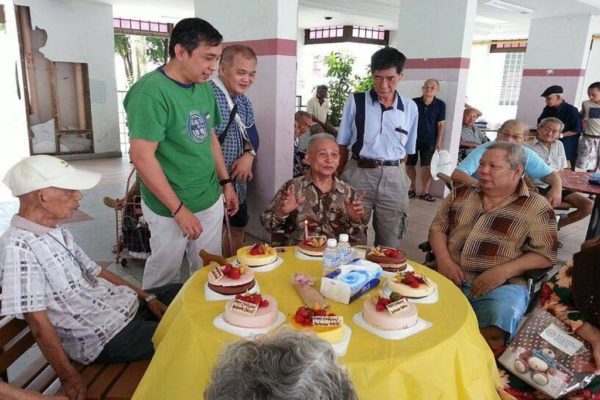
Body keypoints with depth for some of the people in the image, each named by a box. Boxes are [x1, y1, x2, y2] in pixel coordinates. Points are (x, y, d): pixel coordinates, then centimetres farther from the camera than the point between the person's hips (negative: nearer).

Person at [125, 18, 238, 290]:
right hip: (170, 209, -6)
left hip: (211, 201, 7)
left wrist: (226, 182, 12)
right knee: (164, 278, 12)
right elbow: (142, 157, -22)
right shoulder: (150, 91, -18)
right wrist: (178, 209, -19)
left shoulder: (205, 88, 5)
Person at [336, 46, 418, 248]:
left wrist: (396, 173, 8)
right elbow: (342, 145, 4)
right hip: (359, 175, -1)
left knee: (389, 245, 12)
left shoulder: (410, 108, 4)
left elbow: (407, 150, 12)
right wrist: (337, 179, 3)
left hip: (393, 180, 2)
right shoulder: (355, 102, -2)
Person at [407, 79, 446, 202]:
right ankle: (412, 187, 27)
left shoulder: (440, 105, -5)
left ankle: (425, 192, 12)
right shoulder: (414, 102, -7)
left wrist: (438, 142, -5)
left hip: (429, 141, 0)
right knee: (409, 164, 7)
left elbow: (441, 124, -1)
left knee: (427, 166, 0)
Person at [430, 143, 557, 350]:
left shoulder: (536, 206, 4)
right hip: (450, 277, 3)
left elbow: (544, 255, 0)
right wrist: (444, 260, -5)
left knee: (496, 321, -32)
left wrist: (504, 271, -15)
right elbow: (438, 228, 14)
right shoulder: (461, 194, 14)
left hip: (502, 285, -2)